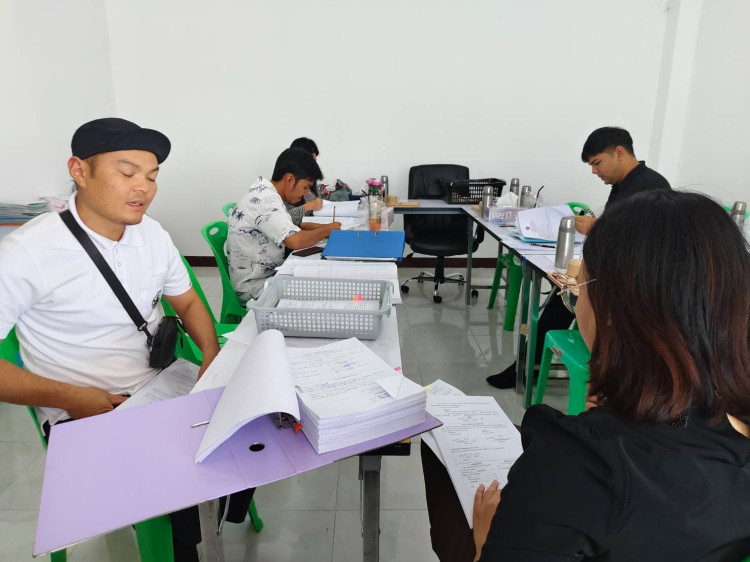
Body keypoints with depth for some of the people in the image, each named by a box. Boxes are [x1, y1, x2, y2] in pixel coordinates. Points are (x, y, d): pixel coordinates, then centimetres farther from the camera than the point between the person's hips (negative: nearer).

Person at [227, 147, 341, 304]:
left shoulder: (262, 191, 6)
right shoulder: (266, 200, -23)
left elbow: (286, 227, 18)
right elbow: (295, 241, -33)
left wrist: (318, 227, 2)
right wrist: (326, 230, -15)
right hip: (253, 287, -9)